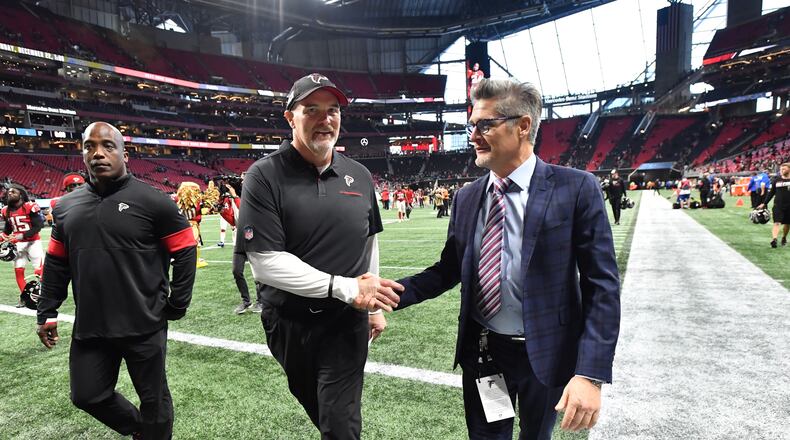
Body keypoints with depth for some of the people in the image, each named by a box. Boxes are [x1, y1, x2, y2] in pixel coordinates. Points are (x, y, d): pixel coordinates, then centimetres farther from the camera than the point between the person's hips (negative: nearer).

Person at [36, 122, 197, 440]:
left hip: (143, 326, -5)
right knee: (87, 396, 18)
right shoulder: (67, 207, 6)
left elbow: (185, 251, -7)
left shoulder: (151, 201, -11)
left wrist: (177, 304, -6)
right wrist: (47, 312, 14)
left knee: (153, 398, 11)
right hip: (89, 327, 5)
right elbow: (57, 263, 15)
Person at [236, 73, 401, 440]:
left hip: (347, 324, 1)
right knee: (315, 408, 22)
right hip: (289, 324, -1)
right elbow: (265, 261, -20)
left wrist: (374, 304, 11)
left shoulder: (360, 176, 2)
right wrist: (344, 287, -22)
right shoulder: (265, 176, -12)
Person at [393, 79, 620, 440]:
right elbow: (450, 269, 7)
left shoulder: (576, 189, -13)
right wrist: (397, 291, -10)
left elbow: (601, 285, -14)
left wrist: (591, 373, -21)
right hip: (480, 351, 3)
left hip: (545, 354, -2)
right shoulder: (466, 197, 1)